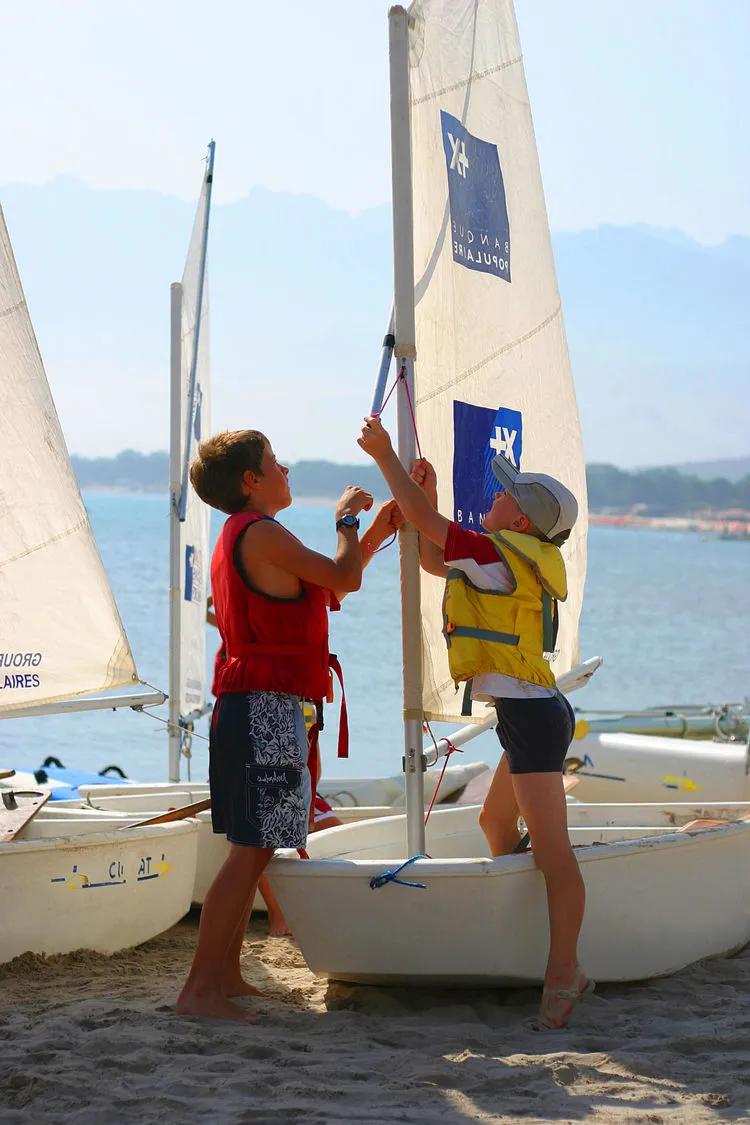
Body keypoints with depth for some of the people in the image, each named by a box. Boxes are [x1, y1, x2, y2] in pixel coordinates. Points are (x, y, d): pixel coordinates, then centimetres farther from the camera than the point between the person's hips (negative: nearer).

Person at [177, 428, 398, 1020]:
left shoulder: (239, 537, 20)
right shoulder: (262, 533, -12)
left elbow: (326, 587, 27)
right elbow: (343, 578, -13)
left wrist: (372, 536, 24)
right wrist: (347, 521, 4)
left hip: (248, 704, 11)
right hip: (267, 705, -11)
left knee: (256, 848, 14)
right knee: (250, 850, -11)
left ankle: (226, 974, 18)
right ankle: (200, 989, -12)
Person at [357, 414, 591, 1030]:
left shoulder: (501, 555, -13)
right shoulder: (521, 561, 15)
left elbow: (426, 522, -10)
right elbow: (434, 558, 26)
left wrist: (385, 454, -1)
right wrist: (427, 495, 18)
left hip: (530, 715, -11)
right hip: (535, 710, 11)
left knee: (551, 849, -11)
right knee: (496, 824, 25)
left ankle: (565, 972, -12)